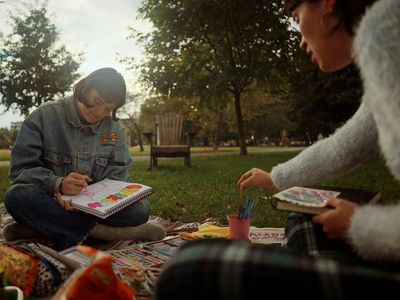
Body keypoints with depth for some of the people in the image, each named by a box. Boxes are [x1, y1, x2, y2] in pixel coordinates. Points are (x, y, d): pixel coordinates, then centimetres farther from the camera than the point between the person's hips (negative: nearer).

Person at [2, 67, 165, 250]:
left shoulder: (114, 128, 1)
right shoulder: (45, 116, -7)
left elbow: (116, 176, -4)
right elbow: (20, 169, -11)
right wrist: (58, 184, -30)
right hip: (51, 202, -1)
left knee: (140, 208, -24)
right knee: (17, 196, -34)